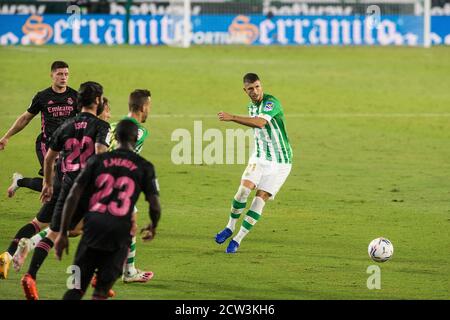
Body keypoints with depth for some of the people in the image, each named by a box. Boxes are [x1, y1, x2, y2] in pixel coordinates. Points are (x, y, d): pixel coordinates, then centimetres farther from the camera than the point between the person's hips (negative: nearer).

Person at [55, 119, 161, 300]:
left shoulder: (97, 160, 9)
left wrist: (63, 233, 8)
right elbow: (155, 206, 3)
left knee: (76, 289, 9)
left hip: (92, 227, 1)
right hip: (120, 232, -1)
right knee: (101, 292, 7)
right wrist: (153, 228, 25)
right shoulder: (144, 167, 5)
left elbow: (73, 197, 3)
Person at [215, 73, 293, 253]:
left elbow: (260, 123, -37)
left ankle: (237, 240, -1)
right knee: (244, 189, -16)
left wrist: (232, 118, -39)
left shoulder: (271, 102, -18)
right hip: (259, 158, 5)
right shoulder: (251, 107, 8)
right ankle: (230, 227, 3)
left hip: (280, 162, -5)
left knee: (260, 200, -10)